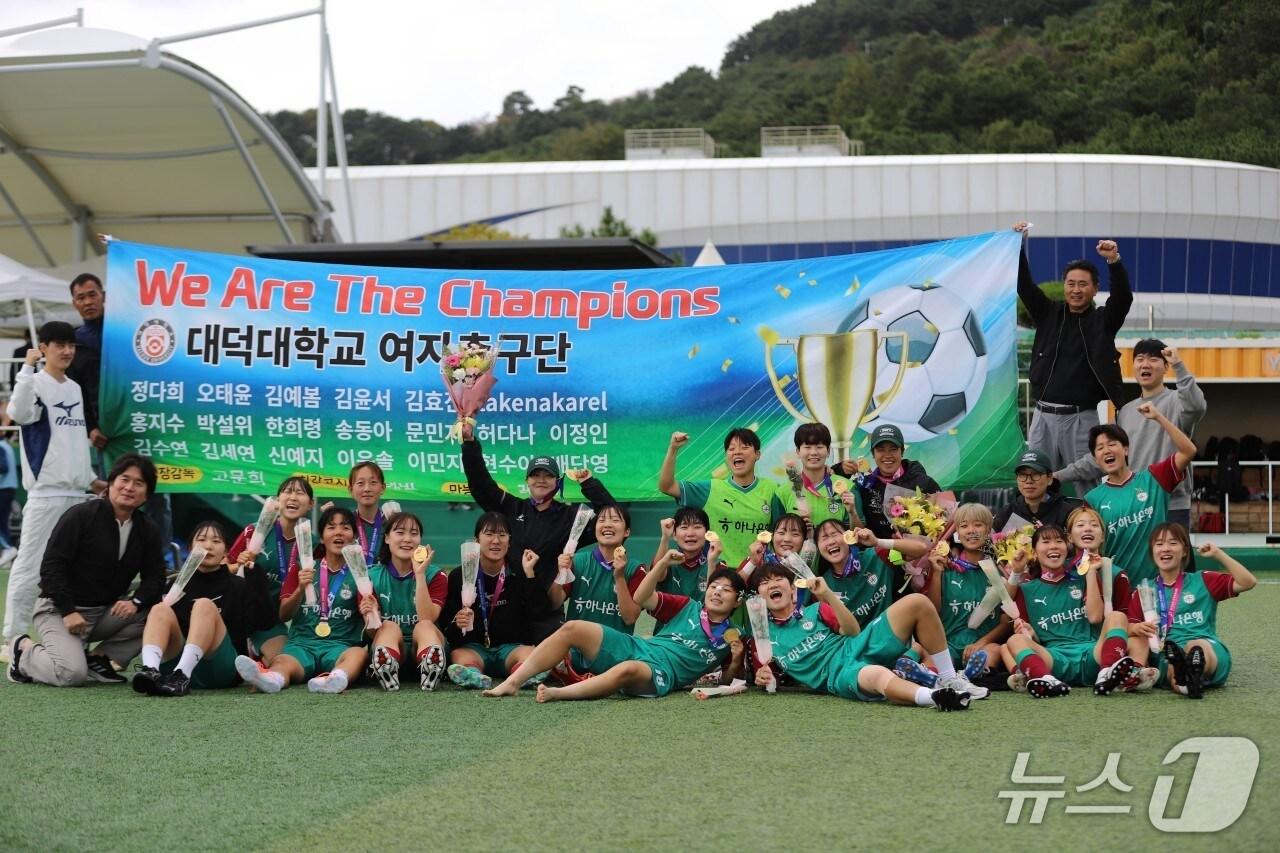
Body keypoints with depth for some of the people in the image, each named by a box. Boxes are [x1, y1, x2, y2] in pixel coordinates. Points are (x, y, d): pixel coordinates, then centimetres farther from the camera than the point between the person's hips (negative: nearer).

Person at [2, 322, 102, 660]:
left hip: (76, 493, 8)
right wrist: (27, 368, -28)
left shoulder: (75, 388, 16)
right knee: (30, 566, -8)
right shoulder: (36, 384, -7)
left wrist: (91, 478, 22)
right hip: (46, 493, -8)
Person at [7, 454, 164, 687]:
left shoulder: (147, 530, 4)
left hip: (106, 612, 6)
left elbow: (154, 577, 1)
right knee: (72, 674, -28)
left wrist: (136, 602, -22)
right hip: (59, 609, -5)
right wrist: (68, 612, -23)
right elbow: (51, 566, -15)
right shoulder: (82, 515, -13)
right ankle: (24, 651, 4)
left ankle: (100, 657, -2)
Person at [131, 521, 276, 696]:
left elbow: (266, 620, -4)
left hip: (220, 669, -2)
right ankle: (150, 670, -50)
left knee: (204, 605, -23)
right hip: (175, 664, 2)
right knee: (161, 609, -19)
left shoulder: (237, 587, 13)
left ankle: (182, 675, -48)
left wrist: (254, 573, -11)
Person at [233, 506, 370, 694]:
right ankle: (271, 678, -70)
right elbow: (283, 615, 10)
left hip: (340, 645, -1)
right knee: (283, 662, -34)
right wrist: (300, 589, -9)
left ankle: (337, 678, -69)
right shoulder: (302, 568, 18)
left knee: (360, 653, -36)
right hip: (302, 643, 1)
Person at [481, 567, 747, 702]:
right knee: (573, 628, -16)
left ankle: (558, 693, -49)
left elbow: (730, 677, 18)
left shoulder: (730, 637, 11)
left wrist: (736, 660, -6)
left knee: (629, 669, -43)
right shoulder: (688, 607, 16)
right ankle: (512, 683, -20)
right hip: (634, 648, 4)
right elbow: (641, 599, 9)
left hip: (661, 674, -4)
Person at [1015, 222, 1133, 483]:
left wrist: (1114, 262, -29)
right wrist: (1018, 246, -10)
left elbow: (1123, 297, -12)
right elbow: (1024, 285, 3)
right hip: (1044, 415, 2)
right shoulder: (1049, 314, 11)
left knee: (1085, 482, -2)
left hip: (1082, 417, -2)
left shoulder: (1103, 320, 4)